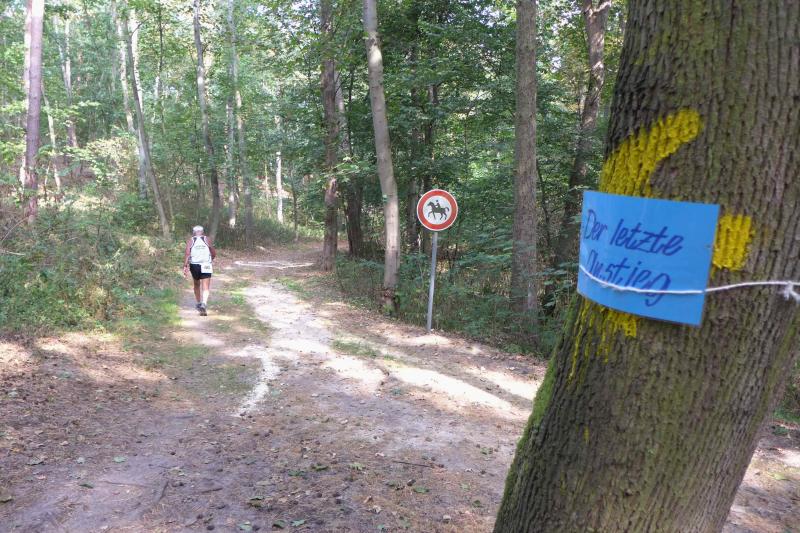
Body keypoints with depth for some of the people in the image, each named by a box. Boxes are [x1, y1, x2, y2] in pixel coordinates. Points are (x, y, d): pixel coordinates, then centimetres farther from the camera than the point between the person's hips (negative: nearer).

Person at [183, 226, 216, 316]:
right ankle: (203, 304, -27)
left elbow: (187, 253, -9)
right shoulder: (207, 240, 3)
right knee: (205, 287, -5)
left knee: (197, 285, 23)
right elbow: (214, 254, 5)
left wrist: (185, 266, -10)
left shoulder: (190, 240, 3)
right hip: (206, 266, -2)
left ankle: (199, 304, 35)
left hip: (194, 265, 2)